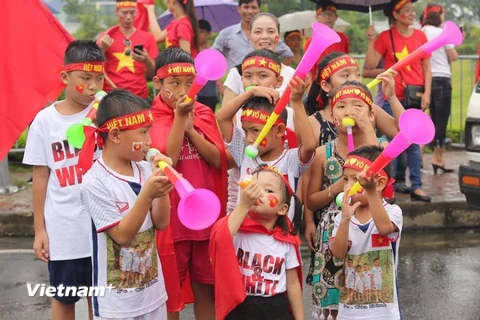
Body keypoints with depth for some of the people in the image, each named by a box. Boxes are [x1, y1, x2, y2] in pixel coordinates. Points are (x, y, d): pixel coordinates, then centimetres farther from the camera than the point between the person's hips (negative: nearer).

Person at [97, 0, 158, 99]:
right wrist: (102, 49, -13)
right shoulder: (105, 37, 5)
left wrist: (147, 61, -16)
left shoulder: (147, 38, 5)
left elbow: (152, 74, 4)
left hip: (139, 95, 1)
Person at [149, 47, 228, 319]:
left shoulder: (204, 113, 6)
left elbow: (218, 160, -2)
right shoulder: (150, 119, -7)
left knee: (207, 287, 14)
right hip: (171, 218, -4)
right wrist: (179, 117, -20)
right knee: (170, 289, 9)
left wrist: (191, 128, -12)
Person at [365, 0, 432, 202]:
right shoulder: (385, 37, -1)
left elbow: (426, 68, 8)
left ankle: (416, 186, 5)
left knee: (414, 143, 3)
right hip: (393, 97, -2)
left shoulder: (420, 36, 5)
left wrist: (427, 93, 0)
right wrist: (371, 41, -12)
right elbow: (371, 65, -5)